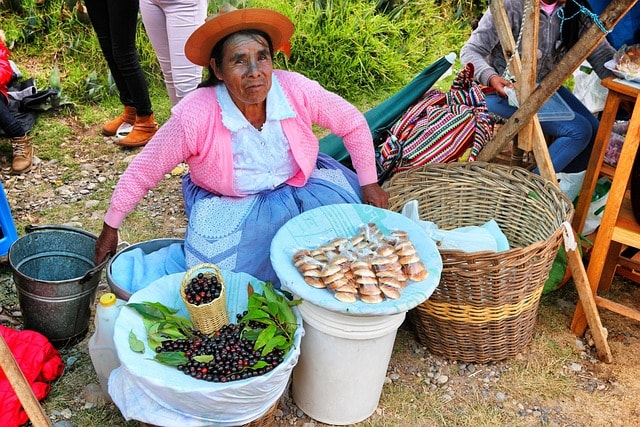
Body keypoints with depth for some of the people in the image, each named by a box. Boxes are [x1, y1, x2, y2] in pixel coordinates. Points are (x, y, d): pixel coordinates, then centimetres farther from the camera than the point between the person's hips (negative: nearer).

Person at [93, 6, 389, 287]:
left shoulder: (297, 90, -22)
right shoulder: (195, 116, -27)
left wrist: (369, 185, -6)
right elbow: (142, 173, -15)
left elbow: (353, 124, -5)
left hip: (299, 184, 3)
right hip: (227, 203, -3)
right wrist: (110, 229, -8)